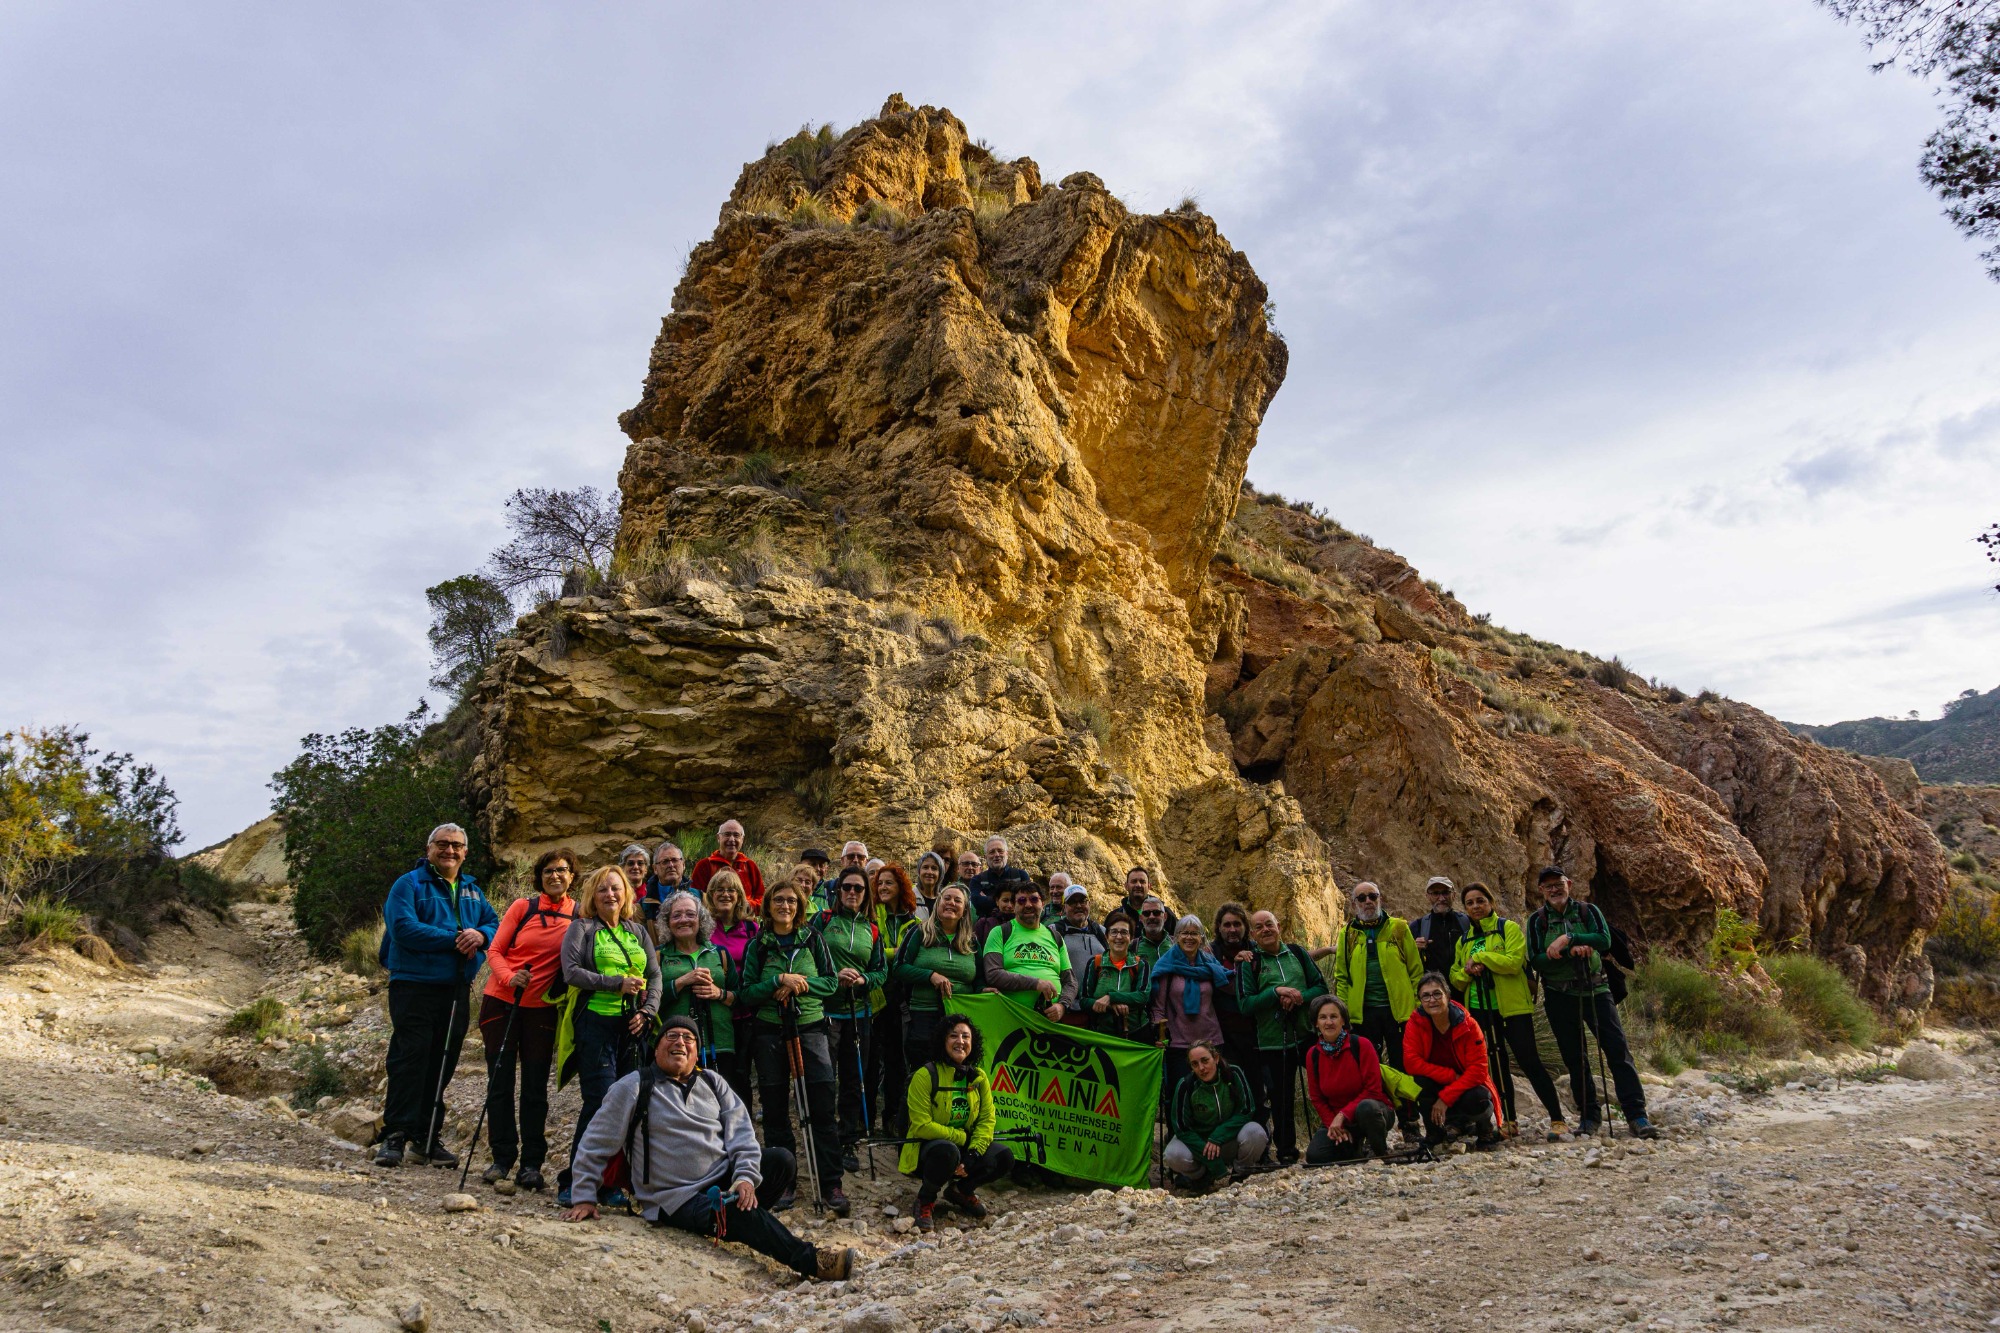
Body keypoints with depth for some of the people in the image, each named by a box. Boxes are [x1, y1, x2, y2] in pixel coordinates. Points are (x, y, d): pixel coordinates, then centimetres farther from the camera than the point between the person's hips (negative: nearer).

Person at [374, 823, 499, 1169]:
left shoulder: (472, 890, 17)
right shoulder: (409, 884, -1)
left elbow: (495, 924, 12)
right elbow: (403, 928, -15)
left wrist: (480, 935, -12)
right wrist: (454, 939, -17)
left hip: (457, 989, 5)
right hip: (414, 986, -5)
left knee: (442, 1063, 8)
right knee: (409, 1058, -10)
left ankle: (426, 1139, 16)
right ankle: (395, 1136, -3)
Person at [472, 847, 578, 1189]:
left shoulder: (579, 915, -1)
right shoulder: (522, 907, -4)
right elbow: (495, 951, -4)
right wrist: (510, 977, -21)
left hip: (541, 1008, 0)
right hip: (501, 1002, 0)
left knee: (535, 1087, 4)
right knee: (500, 1082, 6)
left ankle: (531, 1164, 12)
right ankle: (502, 1158, 17)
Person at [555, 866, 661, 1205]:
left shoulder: (639, 932, 18)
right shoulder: (582, 929, 6)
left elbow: (655, 976, 14)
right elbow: (571, 971, -7)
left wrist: (647, 1011, -2)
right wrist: (616, 983, -13)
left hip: (632, 1025, 5)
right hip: (595, 1022, -4)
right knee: (601, 1101, -12)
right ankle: (574, 1182, 0)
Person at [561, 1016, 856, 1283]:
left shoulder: (712, 1083, 13)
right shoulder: (633, 1088, 2)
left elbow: (740, 1131, 3)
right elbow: (595, 1145, 6)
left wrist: (745, 1176, -13)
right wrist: (585, 1197, -2)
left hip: (726, 1180, 5)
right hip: (678, 1201, -5)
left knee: (781, 1160, -20)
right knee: (734, 1214, -33)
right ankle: (809, 1262, -33)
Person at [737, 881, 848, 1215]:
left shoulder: (813, 939, 6)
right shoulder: (757, 946, 4)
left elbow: (831, 981, 4)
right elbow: (746, 993, -2)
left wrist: (801, 983, -11)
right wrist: (781, 980, -16)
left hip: (810, 1027, 0)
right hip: (769, 1033, 0)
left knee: (823, 1108, -4)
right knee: (776, 1110, 6)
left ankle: (831, 1183, 3)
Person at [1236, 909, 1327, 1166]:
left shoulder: (1297, 953, 7)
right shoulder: (1248, 963, -2)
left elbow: (1321, 987, 7)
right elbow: (1245, 1005, -10)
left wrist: (1300, 997, -12)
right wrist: (1276, 992, -19)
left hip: (1307, 1036, 2)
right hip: (1272, 1042, -2)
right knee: (1280, 1099, 4)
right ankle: (1286, 1151, 21)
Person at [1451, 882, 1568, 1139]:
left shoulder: (1509, 928, 0)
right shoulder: (1463, 940, 14)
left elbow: (1514, 961, -16)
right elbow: (1455, 978, 12)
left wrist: (1479, 956, -14)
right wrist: (1467, 970, -9)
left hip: (1513, 1007, -5)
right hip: (1479, 1010, 5)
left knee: (1529, 1062, -8)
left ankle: (1557, 1120, 0)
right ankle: (1508, 1122, 17)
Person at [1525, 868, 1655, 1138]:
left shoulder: (1588, 911, 2)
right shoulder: (1537, 920, 2)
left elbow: (1604, 940, -15)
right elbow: (1536, 961, -9)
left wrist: (1568, 938, -26)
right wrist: (1572, 951, -21)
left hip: (1595, 990, 0)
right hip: (1559, 996, 1)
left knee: (1618, 1049, -7)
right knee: (1574, 1059, 6)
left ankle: (1636, 1114, -2)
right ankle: (1588, 1116, 16)